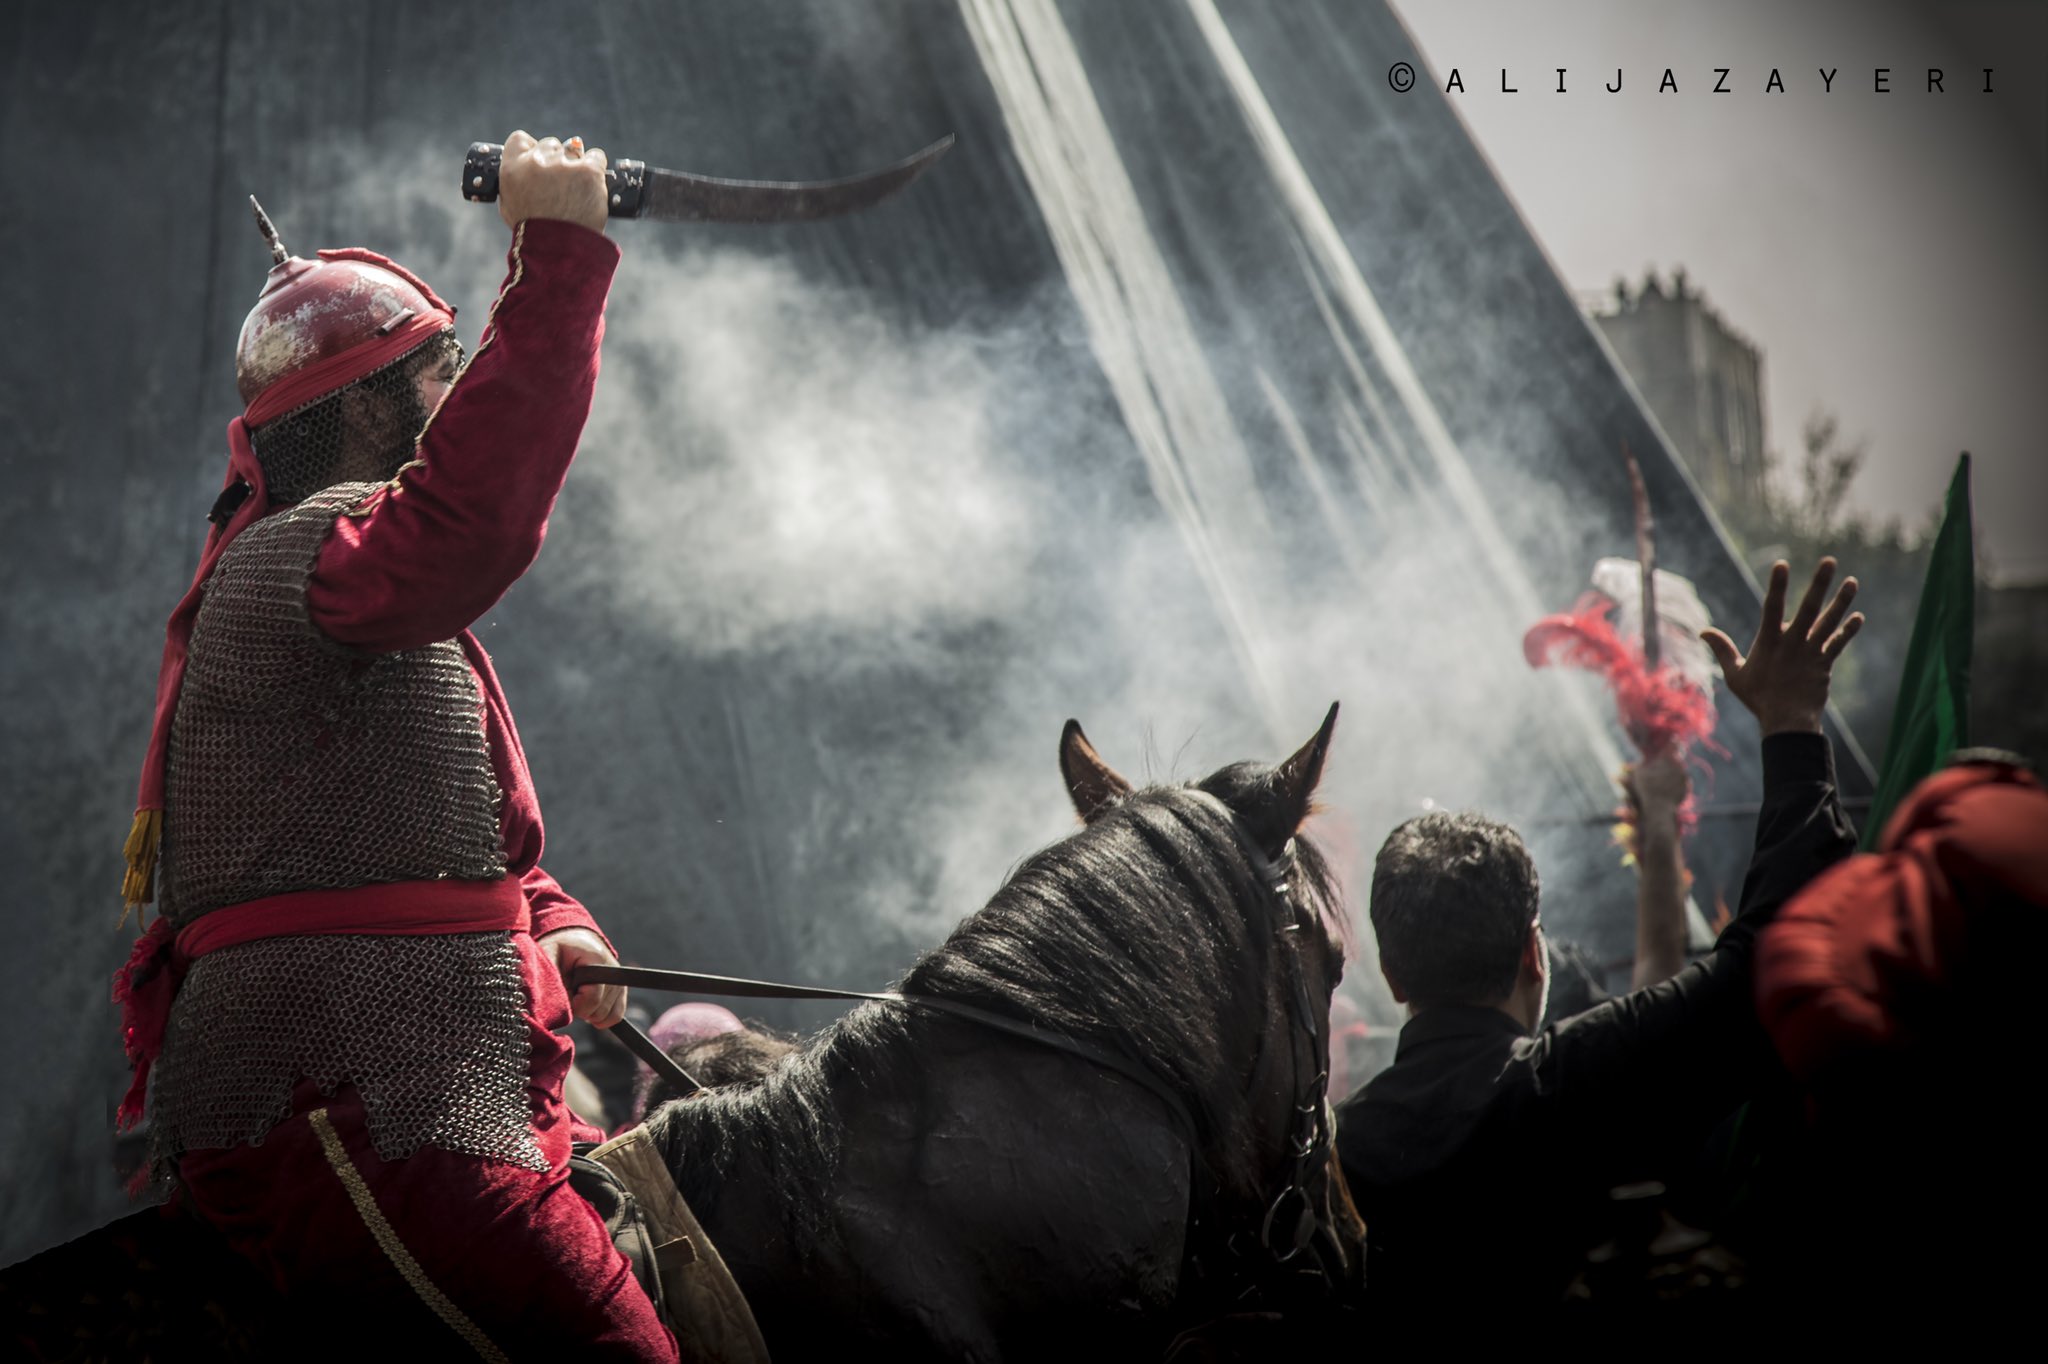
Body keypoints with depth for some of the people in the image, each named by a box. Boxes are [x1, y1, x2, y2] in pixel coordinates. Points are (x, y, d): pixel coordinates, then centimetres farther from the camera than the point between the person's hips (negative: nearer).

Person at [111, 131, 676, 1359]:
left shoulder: (399, 627, 27)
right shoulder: (295, 551, -7)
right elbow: (471, 524, -30)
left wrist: (551, 922, 9)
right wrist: (559, 259, -28)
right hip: (332, 1115, -10)